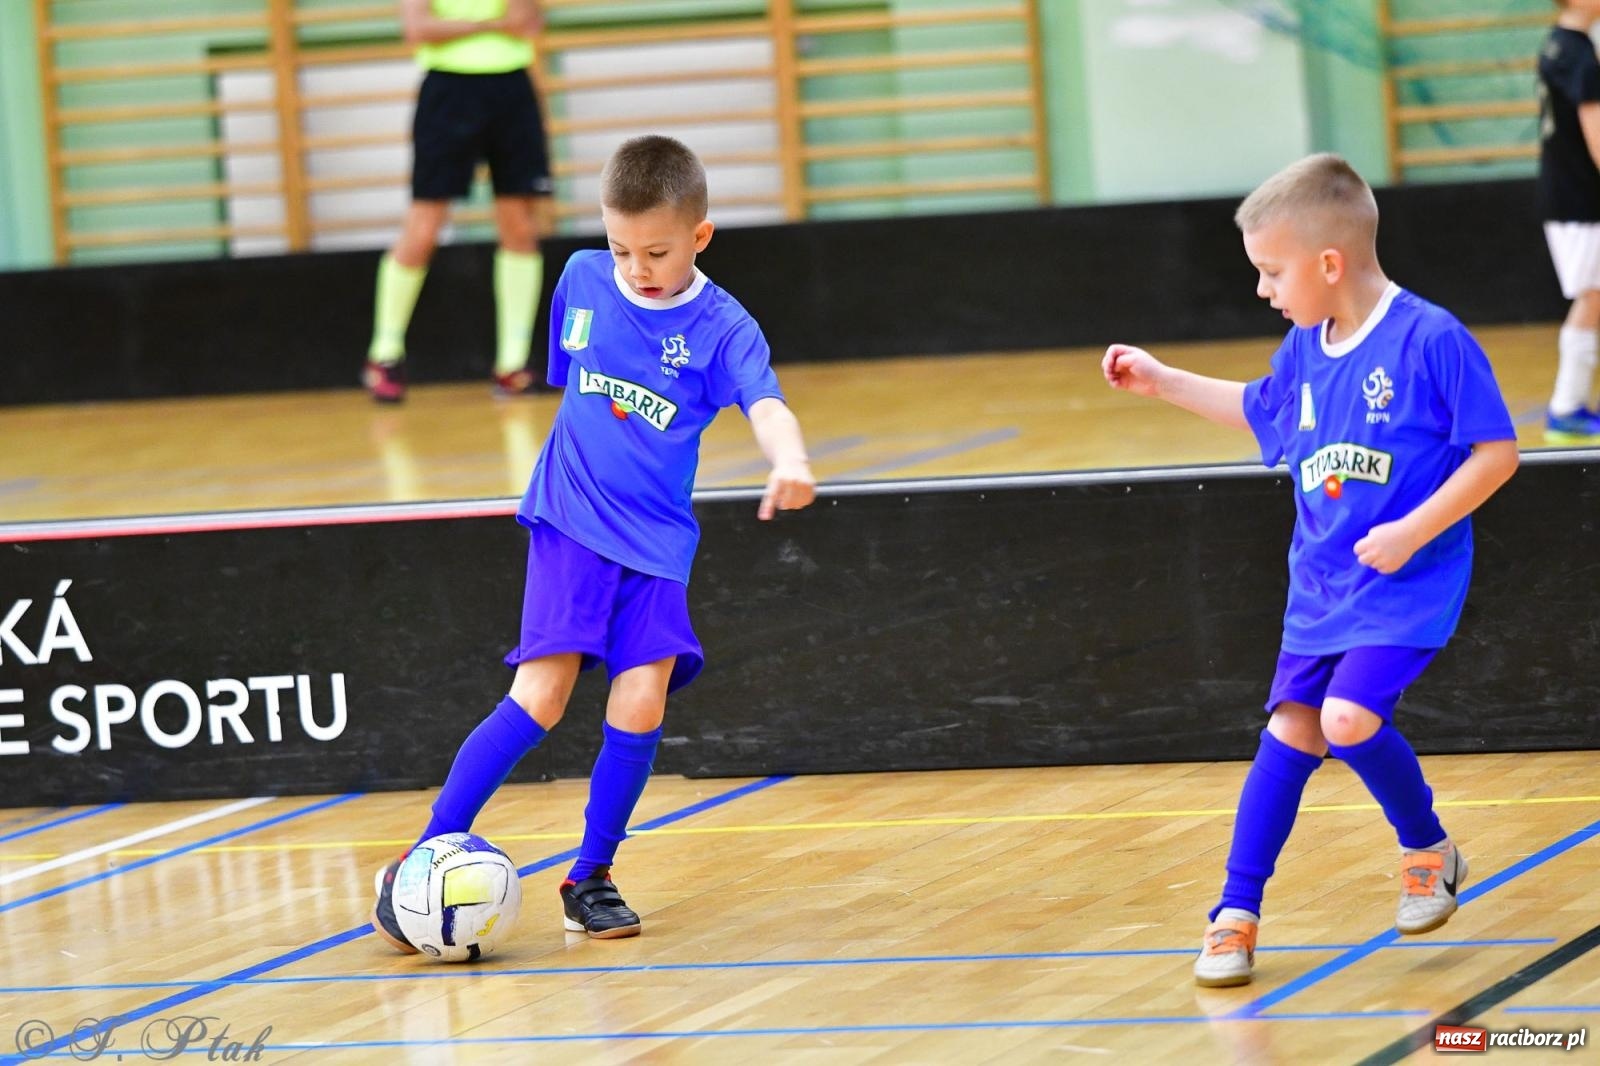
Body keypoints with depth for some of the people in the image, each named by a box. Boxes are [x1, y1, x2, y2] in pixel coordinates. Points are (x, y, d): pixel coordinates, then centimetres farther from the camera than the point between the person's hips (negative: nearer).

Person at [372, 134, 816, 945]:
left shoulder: (721, 327, -8)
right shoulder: (581, 279, 1)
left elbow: (766, 405, -25)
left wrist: (788, 462, -46)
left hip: (655, 544, 0)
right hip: (570, 527, 0)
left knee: (640, 704, -13)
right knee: (539, 697, -13)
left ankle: (591, 878, 6)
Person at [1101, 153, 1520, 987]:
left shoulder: (1432, 341, -16)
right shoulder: (1304, 352, 6)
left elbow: (1495, 452, -15)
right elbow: (1259, 410, 29)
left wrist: (1412, 532, -21)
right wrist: (1162, 381, 27)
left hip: (1408, 583, -7)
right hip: (1321, 584, 7)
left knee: (1349, 716, -22)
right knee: (1289, 733, 3)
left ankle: (1429, 849, 5)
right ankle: (1237, 915, 8)